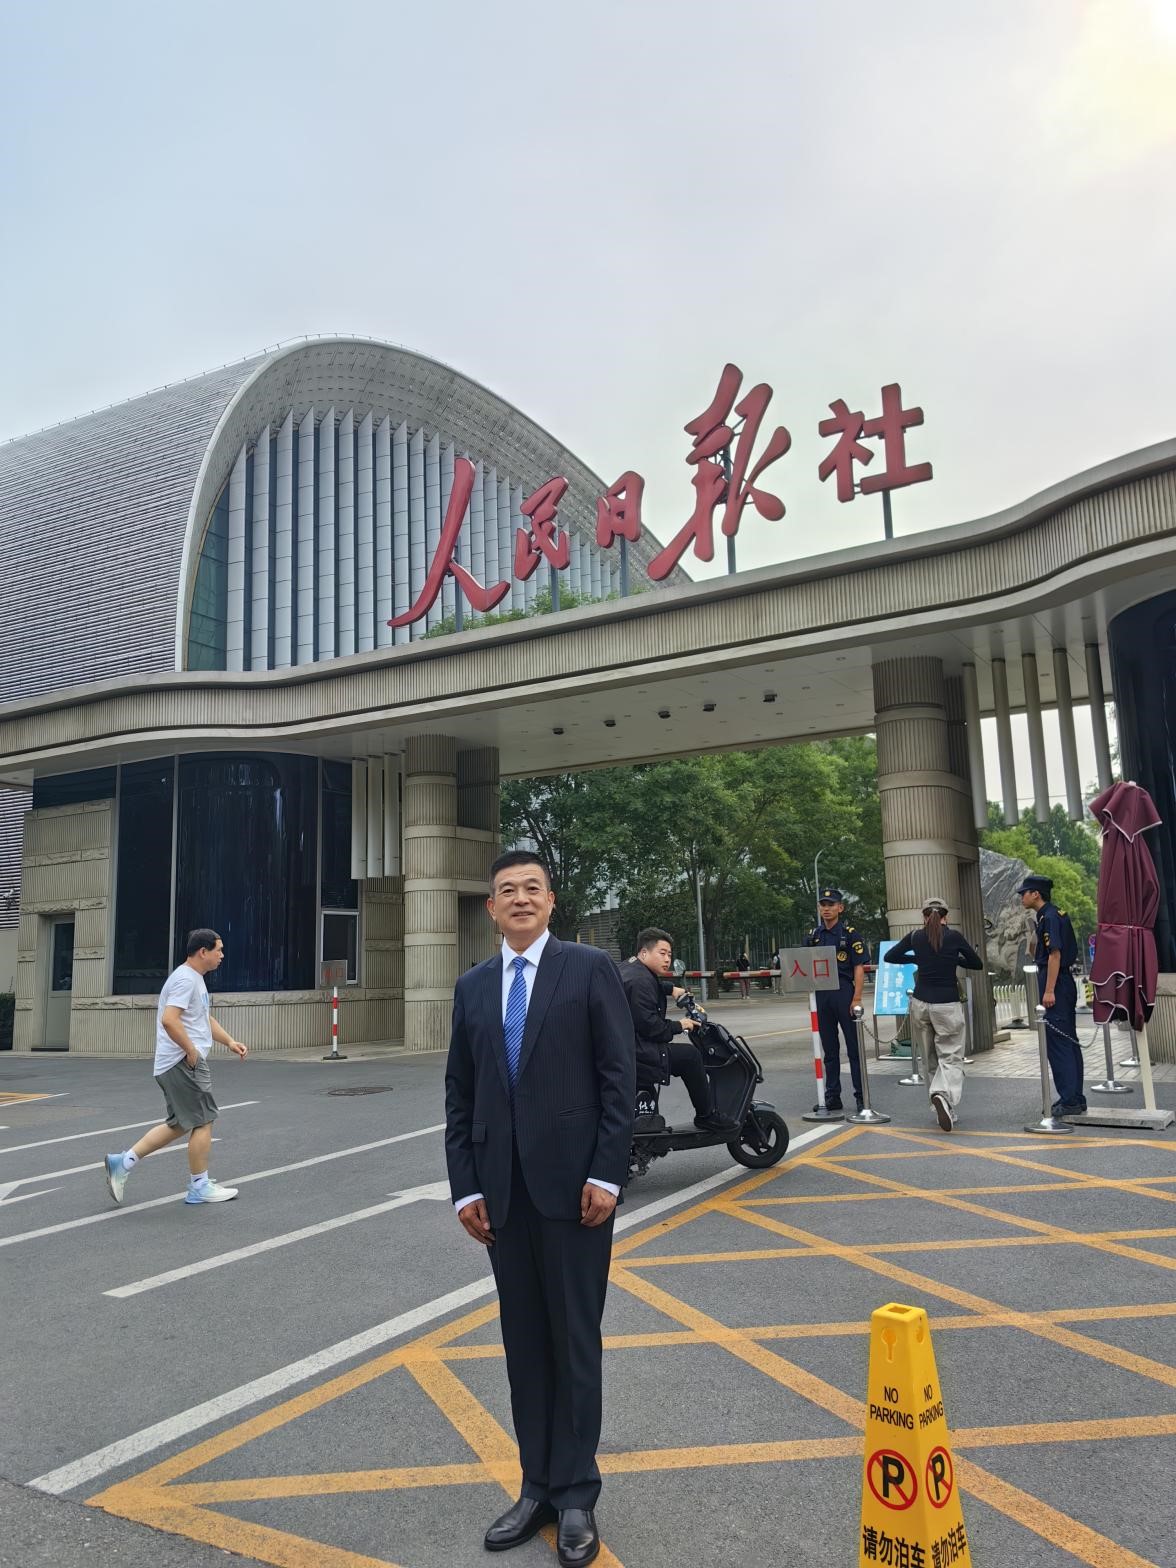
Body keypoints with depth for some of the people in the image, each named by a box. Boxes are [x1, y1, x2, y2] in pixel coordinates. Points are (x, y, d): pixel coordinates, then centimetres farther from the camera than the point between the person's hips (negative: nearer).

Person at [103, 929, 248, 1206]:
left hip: (173, 1065, 10)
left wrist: (230, 1042, 16)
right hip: (184, 1063, -10)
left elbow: (205, 1019, 26)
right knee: (203, 1122, -1)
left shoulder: (195, 979, 17)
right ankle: (199, 1187, 10)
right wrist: (192, 1051, -20)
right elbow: (169, 1019, -27)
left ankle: (123, 1163, 16)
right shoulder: (185, 979, -16)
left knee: (178, 1125, 15)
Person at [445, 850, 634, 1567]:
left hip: (573, 1184, -4)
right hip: (502, 1192, 4)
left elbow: (619, 1077, -7)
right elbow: (459, 1095, 9)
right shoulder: (473, 986, 8)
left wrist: (606, 1174, -12)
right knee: (523, 1342, 13)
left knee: (574, 1340, 7)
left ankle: (575, 1495, 22)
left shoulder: (590, 968, -5)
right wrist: (466, 1186, 4)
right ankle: (538, 1486, 28)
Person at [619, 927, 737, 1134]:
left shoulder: (630, 967, 16)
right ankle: (706, 1116, 0)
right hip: (635, 1053, -11)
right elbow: (649, 1025, -24)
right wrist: (679, 1026, -10)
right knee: (689, 1055, -11)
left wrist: (671, 988, 34)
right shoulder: (640, 981, -18)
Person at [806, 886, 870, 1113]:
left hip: (844, 992, -5)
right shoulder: (814, 935, 11)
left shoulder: (850, 933, -3)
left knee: (854, 1048, 2)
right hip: (821, 995, 5)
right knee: (829, 1049, 11)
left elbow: (859, 968, -7)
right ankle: (832, 1097, 18)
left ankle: (861, 1096, 9)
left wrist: (857, 999, -14)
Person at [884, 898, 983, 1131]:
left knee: (932, 1060, 15)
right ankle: (944, 1096, -28)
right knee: (951, 1058, -1)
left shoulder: (915, 937, 1)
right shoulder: (954, 937, -5)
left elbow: (889, 957, 14)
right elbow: (978, 964, 8)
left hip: (920, 1004, 3)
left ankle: (946, 1110, 16)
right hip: (947, 1005, -3)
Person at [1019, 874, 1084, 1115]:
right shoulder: (1057, 914, 15)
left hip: (1055, 985, -10)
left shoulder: (1049, 917, -16)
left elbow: (1054, 954, -21)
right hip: (1065, 983, 10)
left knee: (1057, 1043, -6)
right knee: (1069, 1042, 13)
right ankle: (1075, 1098, 19)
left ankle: (1069, 1101, -4)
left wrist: (1049, 991, -22)